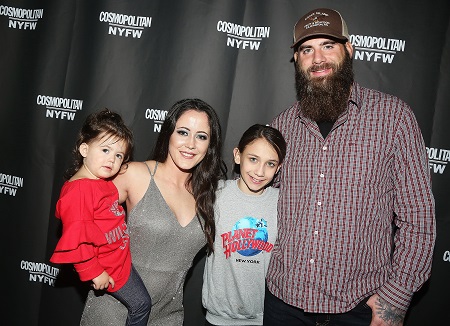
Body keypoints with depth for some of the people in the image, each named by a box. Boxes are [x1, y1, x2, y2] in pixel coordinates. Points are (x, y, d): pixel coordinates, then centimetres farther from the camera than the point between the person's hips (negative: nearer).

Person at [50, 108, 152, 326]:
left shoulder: (103, 183, 2)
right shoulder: (77, 190, -29)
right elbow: (76, 238, -29)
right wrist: (94, 273, -24)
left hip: (119, 257, 9)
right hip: (105, 267, -9)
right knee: (141, 303, 5)